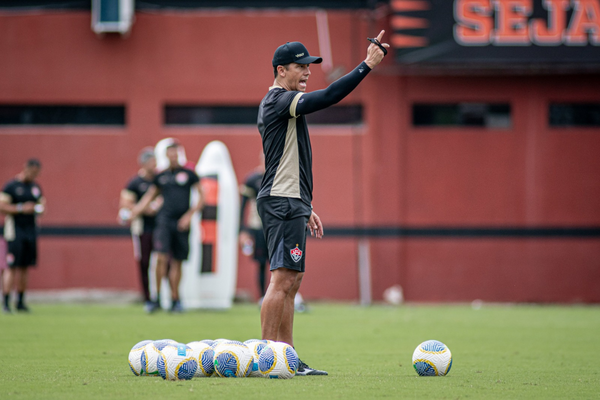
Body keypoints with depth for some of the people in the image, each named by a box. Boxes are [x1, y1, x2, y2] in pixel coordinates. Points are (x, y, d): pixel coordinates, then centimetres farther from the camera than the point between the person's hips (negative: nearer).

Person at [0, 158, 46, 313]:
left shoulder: (35, 187, 13)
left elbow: (42, 203, 23)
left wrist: (40, 208, -1)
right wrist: (21, 208, -19)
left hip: (31, 229, 6)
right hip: (15, 230, -6)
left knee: (25, 267, 7)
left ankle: (21, 302, 13)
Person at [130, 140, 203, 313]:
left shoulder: (188, 174, 5)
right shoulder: (161, 176, 12)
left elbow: (201, 197, 6)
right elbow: (149, 197, 21)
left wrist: (189, 215, -5)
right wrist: (134, 212, 8)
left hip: (181, 223, 0)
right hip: (164, 219, 0)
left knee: (177, 262, 5)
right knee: (161, 258, -15)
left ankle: (175, 300, 13)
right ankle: (157, 297, -8)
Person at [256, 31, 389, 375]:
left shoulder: (278, 104, 21)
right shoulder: (279, 100, -10)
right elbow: (328, 97, -24)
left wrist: (305, 208, 26)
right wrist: (367, 65, -22)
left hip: (290, 204, 11)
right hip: (283, 204, -11)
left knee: (291, 282, 9)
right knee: (283, 279, -13)